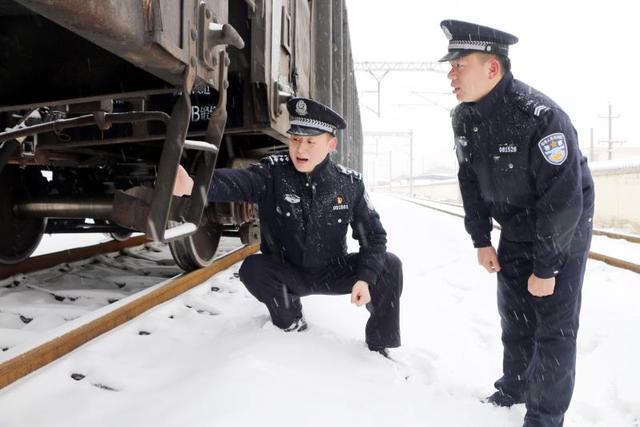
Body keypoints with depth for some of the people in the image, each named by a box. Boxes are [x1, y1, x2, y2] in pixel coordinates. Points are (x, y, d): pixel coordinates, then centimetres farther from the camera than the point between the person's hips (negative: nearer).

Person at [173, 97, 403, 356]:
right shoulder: (272, 172, -19)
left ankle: (380, 349, 1)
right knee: (252, 269, -29)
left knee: (389, 266, -19)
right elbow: (238, 182, -41)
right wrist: (192, 184, -62)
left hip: (333, 272, 1)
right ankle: (292, 325, 1)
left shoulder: (350, 183, -12)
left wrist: (365, 278, -25)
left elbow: (374, 236, -8)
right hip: (287, 274, -1)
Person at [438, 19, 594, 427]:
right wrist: (481, 240, 2)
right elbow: (470, 180, 3)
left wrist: (546, 268, -24)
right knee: (514, 315, 16)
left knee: (554, 326, -2)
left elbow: (563, 199, -29)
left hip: (562, 233, -6)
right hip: (515, 232, 7)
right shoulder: (464, 117, -8)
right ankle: (515, 388, 36)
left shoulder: (541, 117, -32)